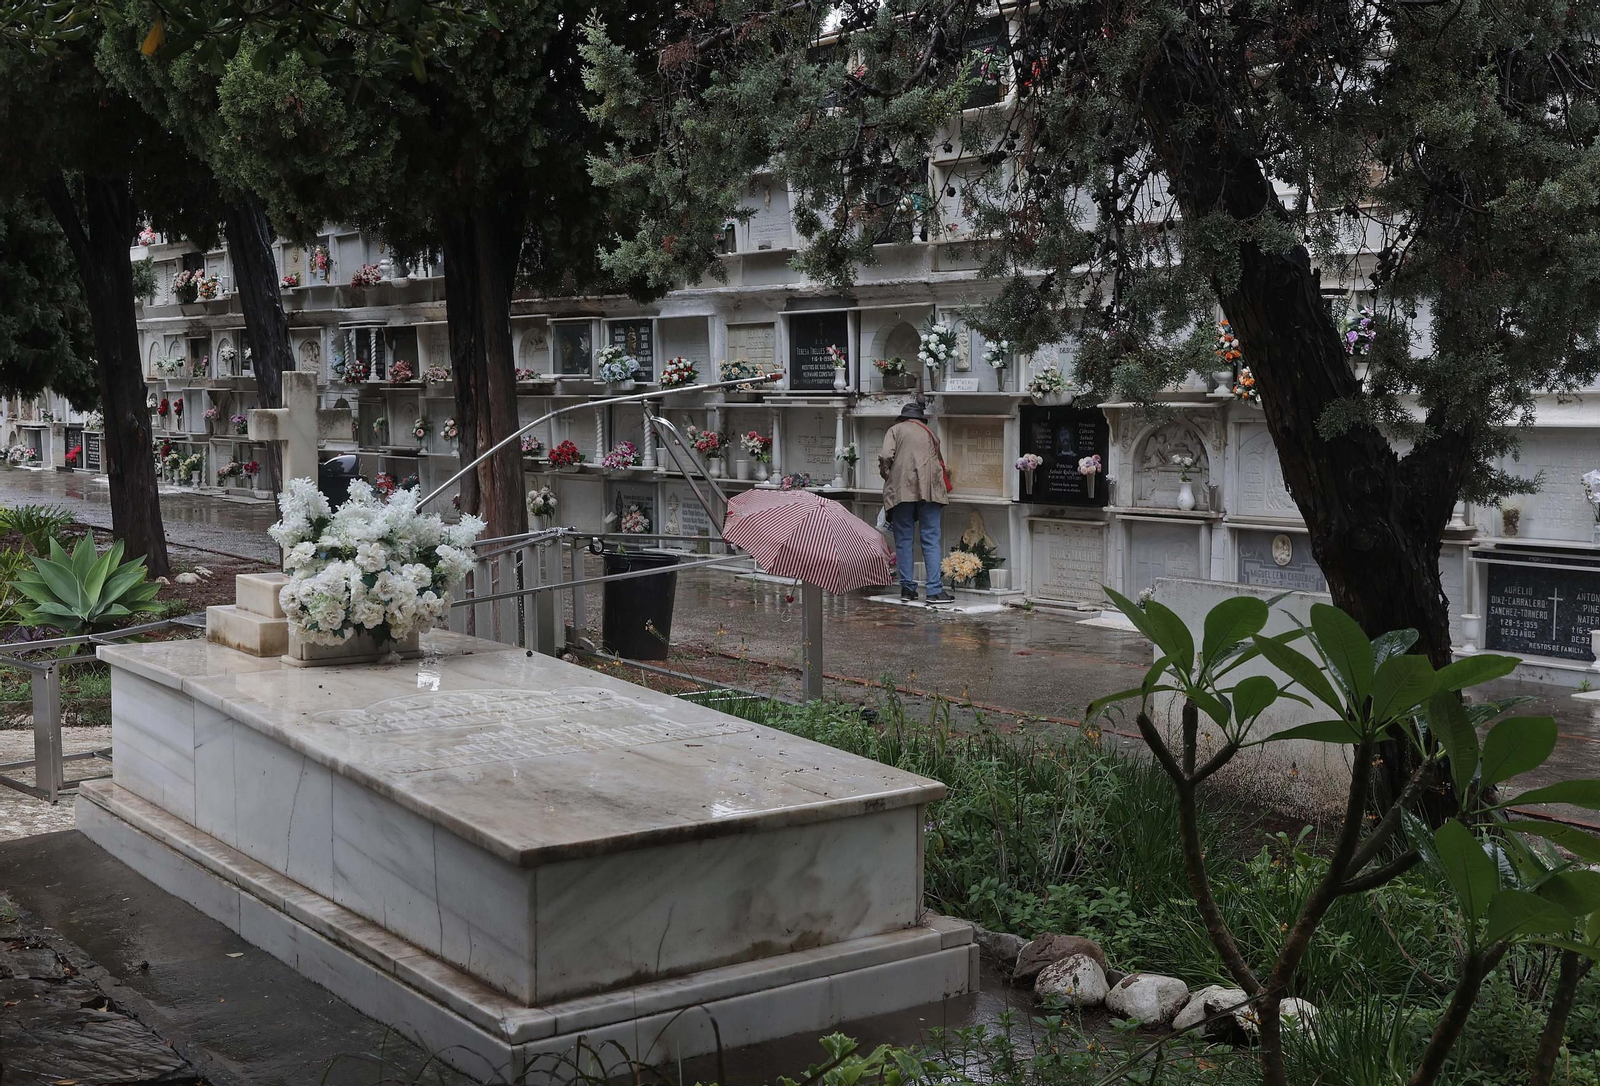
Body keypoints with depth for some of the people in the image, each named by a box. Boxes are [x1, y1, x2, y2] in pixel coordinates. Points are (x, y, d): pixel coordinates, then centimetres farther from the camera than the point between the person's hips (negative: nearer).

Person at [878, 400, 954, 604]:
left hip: (902, 490, -1)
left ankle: (907, 587, 7)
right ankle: (935, 590, -7)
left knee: (904, 539, 7)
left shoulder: (896, 430, 12)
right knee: (931, 540, -1)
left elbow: (886, 457, -3)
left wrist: (887, 477, 12)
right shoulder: (930, 433, 24)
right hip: (930, 489, 2)